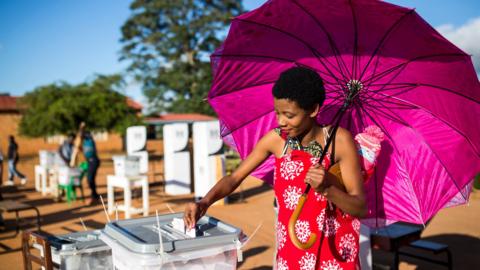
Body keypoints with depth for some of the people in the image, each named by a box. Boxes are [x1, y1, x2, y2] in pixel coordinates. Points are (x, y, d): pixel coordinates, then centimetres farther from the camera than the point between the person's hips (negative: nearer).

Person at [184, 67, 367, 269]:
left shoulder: (339, 140, -18)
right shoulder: (275, 139, -10)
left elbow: (360, 208, -16)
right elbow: (234, 178, -5)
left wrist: (327, 188, -34)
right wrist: (204, 203, -22)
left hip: (335, 249, -2)